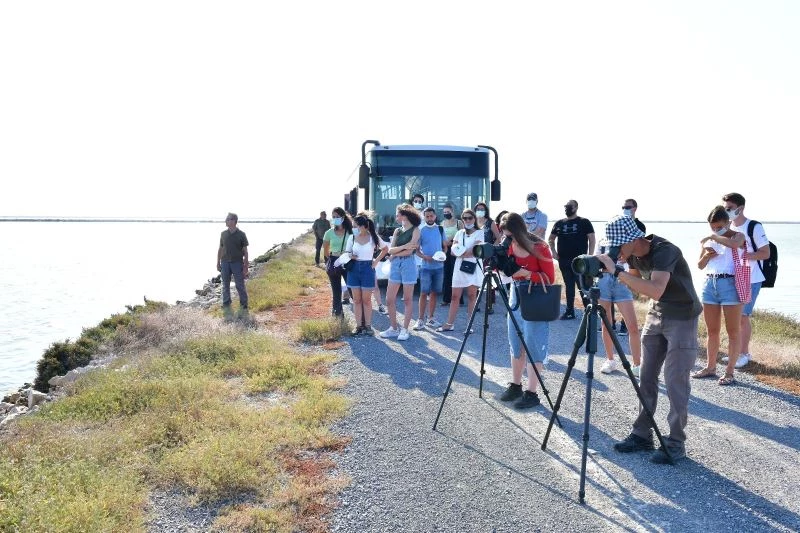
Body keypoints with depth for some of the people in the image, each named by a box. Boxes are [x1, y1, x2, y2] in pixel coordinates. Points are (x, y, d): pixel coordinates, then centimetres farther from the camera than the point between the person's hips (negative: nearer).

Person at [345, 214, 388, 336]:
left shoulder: (373, 237, -5)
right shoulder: (352, 238, 1)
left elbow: (384, 249, 9)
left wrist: (376, 261, 0)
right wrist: (350, 256, -14)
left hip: (368, 268, -2)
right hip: (354, 269, 2)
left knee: (366, 299, 2)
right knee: (356, 299, 5)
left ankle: (368, 326, 10)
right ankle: (359, 326, 10)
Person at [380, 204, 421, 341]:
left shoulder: (415, 230, -2)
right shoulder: (397, 231, 15)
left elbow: (409, 251, -12)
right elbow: (390, 250, 4)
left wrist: (395, 255, -1)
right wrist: (404, 246, -12)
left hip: (408, 264, -6)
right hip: (395, 264, 6)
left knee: (407, 299, 1)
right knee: (390, 299, 4)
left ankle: (404, 329, 7)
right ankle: (394, 328, 15)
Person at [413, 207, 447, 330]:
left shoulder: (440, 229, 7)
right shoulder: (421, 231, -2)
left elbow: (445, 245, 13)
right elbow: (416, 250, -1)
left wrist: (443, 254, -7)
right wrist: (424, 257, -18)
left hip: (439, 266, 3)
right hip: (426, 267, -3)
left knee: (434, 293, 9)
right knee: (424, 293, -5)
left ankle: (431, 318, 16)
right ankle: (420, 319, -2)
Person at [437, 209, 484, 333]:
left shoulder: (479, 233, 2)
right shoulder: (459, 233, 15)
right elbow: (453, 251, 6)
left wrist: (460, 252, -8)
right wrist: (467, 253, -12)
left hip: (473, 267, -4)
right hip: (459, 267, 4)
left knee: (472, 296, -1)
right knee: (455, 296, 2)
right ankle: (449, 324, 4)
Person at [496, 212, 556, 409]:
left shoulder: (539, 247, -16)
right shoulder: (509, 247, 2)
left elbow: (549, 278, -16)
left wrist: (524, 273, -26)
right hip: (516, 297, 7)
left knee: (533, 346, -4)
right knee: (515, 345, 12)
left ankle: (531, 393, 2)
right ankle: (515, 386, 24)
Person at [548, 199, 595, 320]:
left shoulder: (584, 222, 2)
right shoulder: (559, 223, 12)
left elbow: (592, 240, -2)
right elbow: (551, 239, 20)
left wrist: (589, 257, -11)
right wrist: (553, 251, 5)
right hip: (564, 260, 4)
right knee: (568, 286, 9)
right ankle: (570, 311, 14)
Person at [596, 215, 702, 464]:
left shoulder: (664, 250, -28)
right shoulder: (633, 255, -4)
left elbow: (655, 290, -42)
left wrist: (617, 271, -42)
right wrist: (615, 271, -7)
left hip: (682, 319, -7)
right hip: (655, 316, 7)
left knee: (675, 381, -7)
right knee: (646, 377, 7)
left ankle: (676, 442, 4)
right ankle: (642, 434, 16)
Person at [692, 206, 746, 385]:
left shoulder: (738, 236, -2)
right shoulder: (708, 240, 12)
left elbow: (734, 244, -28)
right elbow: (700, 265, 15)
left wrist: (713, 237, -18)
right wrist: (706, 255, -4)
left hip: (730, 284, -6)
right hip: (710, 284, 6)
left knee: (733, 331, 0)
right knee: (712, 331, 13)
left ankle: (729, 372, 3)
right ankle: (710, 367, 23)